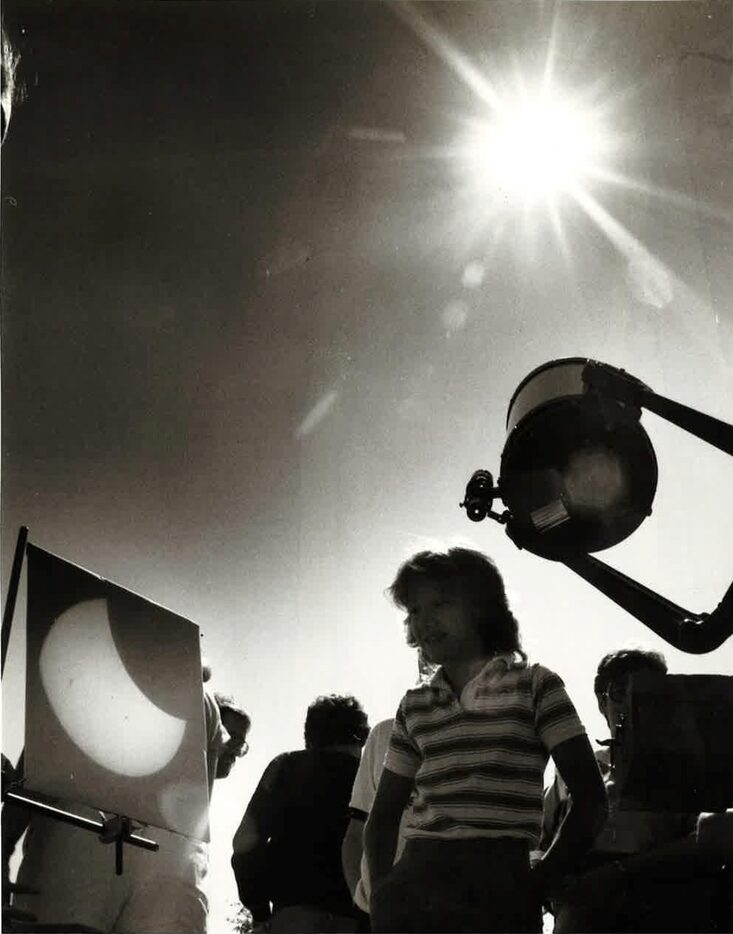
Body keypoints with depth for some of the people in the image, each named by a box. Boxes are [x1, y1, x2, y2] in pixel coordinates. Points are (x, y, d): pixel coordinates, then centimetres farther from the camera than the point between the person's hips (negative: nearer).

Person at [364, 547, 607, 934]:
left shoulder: (534, 686, 4)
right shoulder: (414, 707, 15)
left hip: (497, 887, -3)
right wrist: (383, 889, 5)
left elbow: (590, 798, 0)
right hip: (414, 886, 3)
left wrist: (537, 885, -5)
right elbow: (383, 815, 21)